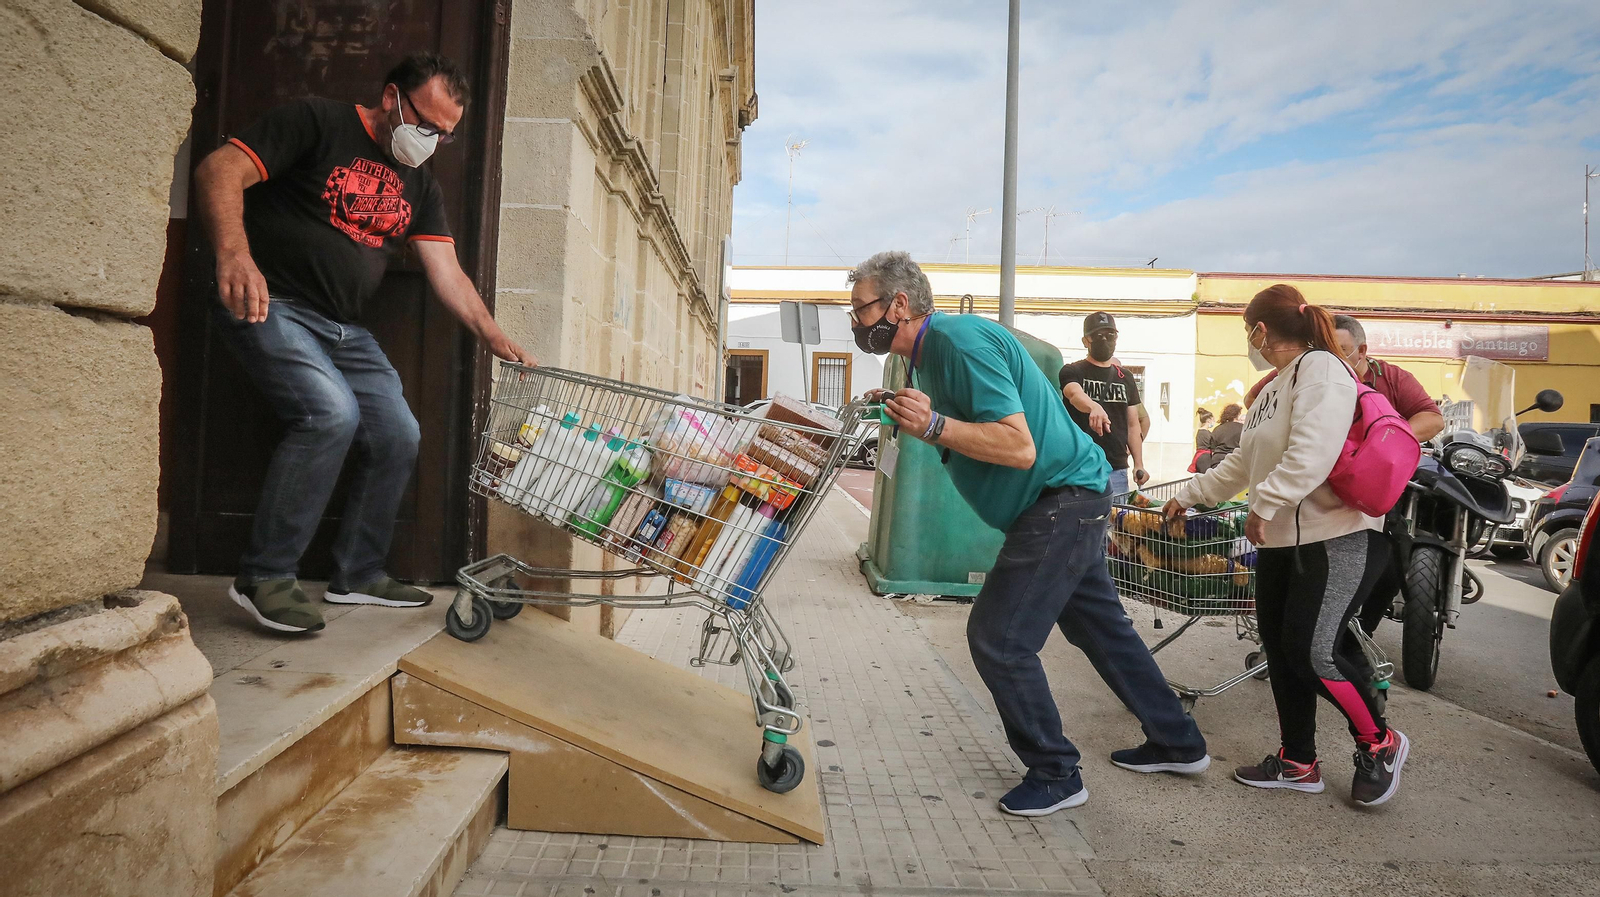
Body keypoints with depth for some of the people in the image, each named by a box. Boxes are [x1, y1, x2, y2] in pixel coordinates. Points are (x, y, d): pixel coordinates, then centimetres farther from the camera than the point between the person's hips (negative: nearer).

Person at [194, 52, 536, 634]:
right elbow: (220, 171, -15)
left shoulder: (420, 187, 13)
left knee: (399, 436, 1)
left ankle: (357, 575, 17)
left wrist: (497, 341, -5)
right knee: (332, 412, -27)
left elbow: (448, 274, 7)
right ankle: (264, 577, -13)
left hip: (344, 330, 7)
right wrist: (233, 252, -34)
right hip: (271, 305, -7)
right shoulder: (318, 124, -6)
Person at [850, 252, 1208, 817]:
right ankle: (1177, 743, 37)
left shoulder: (958, 339, -21)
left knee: (998, 638, -8)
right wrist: (905, 419, 1)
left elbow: (1019, 446, -26)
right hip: (1067, 501, 11)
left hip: (1063, 500, -11)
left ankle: (1056, 775, 10)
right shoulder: (930, 350, 10)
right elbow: (968, 430, 16)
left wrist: (934, 425, -31)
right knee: (1099, 626, 20)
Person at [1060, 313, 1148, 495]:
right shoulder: (1072, 372, 1)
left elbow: (1133, 425, 17)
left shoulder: (1125, 377, 16)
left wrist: (1139, 464, 6)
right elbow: (1075, 394, -23)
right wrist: (1094, 407, -46)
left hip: (1117, 471, 4)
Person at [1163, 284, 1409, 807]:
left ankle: (1379, 744, 13)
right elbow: (1242, 464, 26)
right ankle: (1298, 763, 22)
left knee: (1313, 649, -14)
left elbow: (1312, 455, -26)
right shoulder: (1273, 386, 20)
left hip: (1338, 537, -10)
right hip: (1280, 541, 10)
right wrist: (1188, 495, 27)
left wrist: (1264, 504, -23)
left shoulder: (1319, 368, -11)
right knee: (1281, 648, 9)